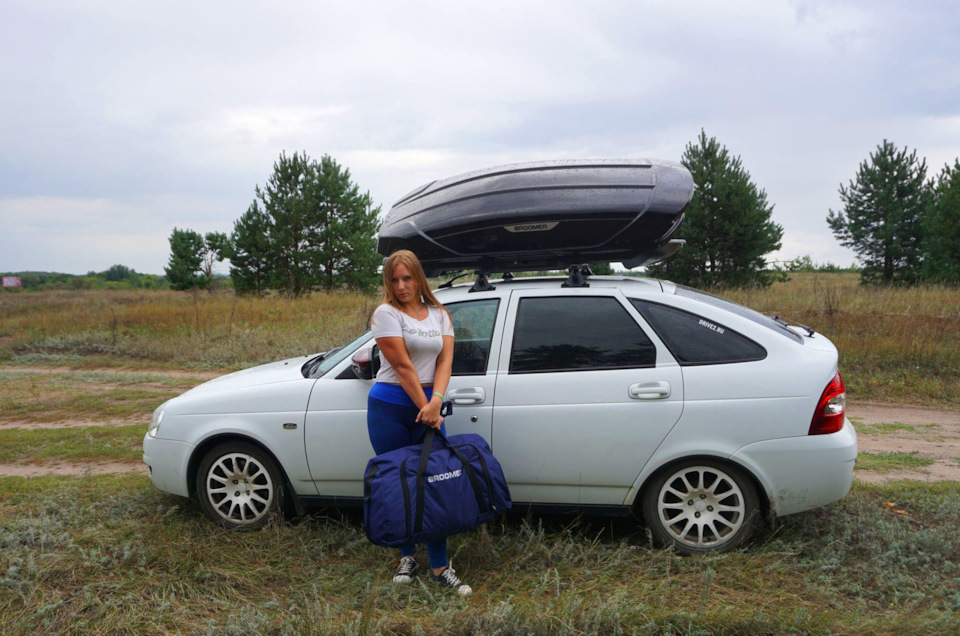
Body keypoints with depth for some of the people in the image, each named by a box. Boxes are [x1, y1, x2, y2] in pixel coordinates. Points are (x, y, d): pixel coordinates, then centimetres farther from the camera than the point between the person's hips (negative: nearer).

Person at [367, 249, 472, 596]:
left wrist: (436, 401, -14)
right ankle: (407, 557, 21)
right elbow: (402, 365, -10)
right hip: (389, 407, -2)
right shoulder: (386, 313, -3)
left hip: (429, 405, 3)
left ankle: (440, 567, 2)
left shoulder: (439, 314, 11)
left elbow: (445, 360, 1)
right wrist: (424, 407, -13)